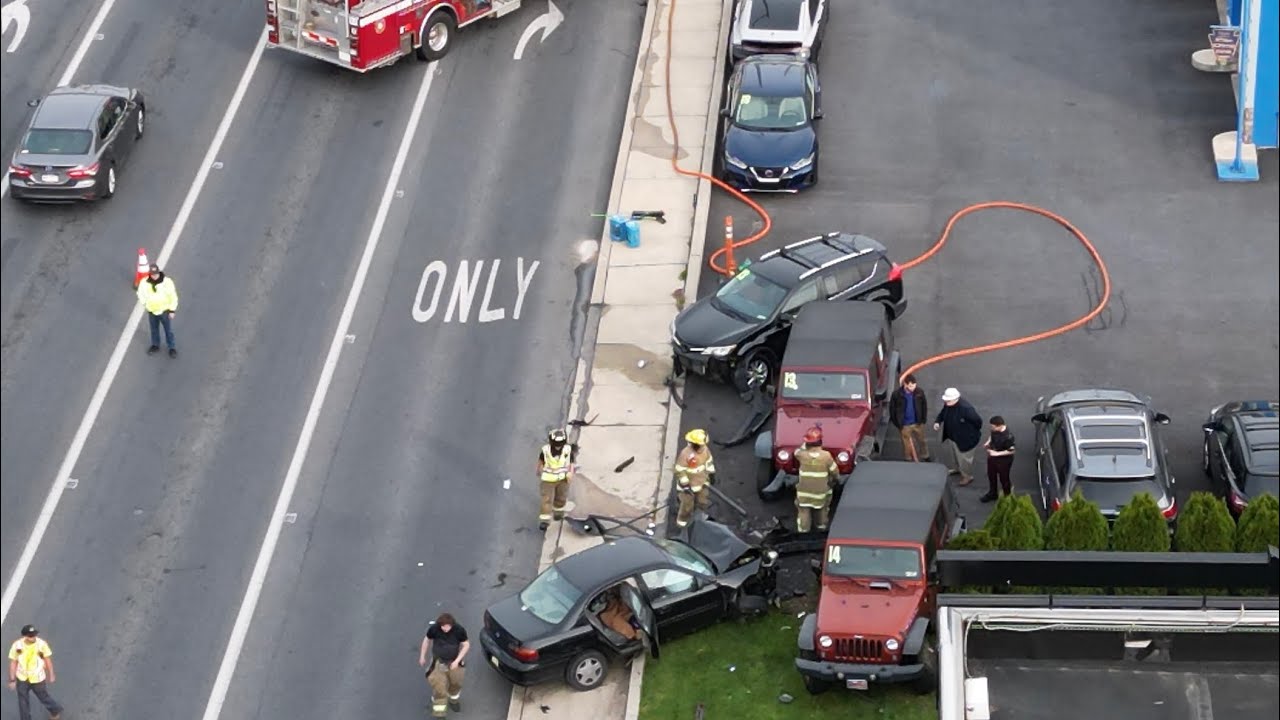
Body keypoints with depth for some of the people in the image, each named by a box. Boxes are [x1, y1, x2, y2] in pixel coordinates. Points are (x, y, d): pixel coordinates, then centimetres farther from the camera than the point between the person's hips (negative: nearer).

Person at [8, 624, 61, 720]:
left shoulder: (41, 644, -22)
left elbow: (48, 659, -6)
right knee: (23, 702, 15)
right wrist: (12, 680, -5)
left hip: (37, 679, -1)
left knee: (44, 697, 19)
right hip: (22, 679, 1)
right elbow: (13, 663, -8)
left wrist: (51, 675, 3)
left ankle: (56, 710, 48)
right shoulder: (17, 645, -20)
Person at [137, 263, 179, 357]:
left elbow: (173, 296, -12)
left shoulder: (167, 282, -21)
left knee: (169, 330, 9)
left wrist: (172, 310, -10)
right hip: (152, 311, 3)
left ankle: (172, 348, 26)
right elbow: (140, 293, 8)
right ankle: (155, 345, 42)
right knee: (154, 329, 21)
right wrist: (144, 303, -1)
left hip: (164, 311, -3)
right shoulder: (145, 282, -13)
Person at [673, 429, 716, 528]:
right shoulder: (685, 454, -33)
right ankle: (681, 523, 29)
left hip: (702, 482, 7)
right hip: (689, 484, -7)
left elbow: (709, 460, 9)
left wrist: (712, 474, 15)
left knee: (703, 503, 23)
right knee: (687, 505, 7)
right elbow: (679, 470, -25)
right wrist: (685, 485, -24)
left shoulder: (704, 449, -12)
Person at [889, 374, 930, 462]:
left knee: (922, 441, 19)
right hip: (904, 425, -2)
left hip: (917, 423, 2)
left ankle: (926, 458, 39)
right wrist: (897, 424, -8)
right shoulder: (897, 395, -18)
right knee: (907, 444, 13)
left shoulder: (919, 392, -12)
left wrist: (923, 419, 1)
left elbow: (924, 405, 3)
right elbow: (892, 409, -8)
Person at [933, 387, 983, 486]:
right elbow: (942, 413, 7)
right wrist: (937, 422, -13)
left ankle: (967, 476, 36)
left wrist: (974, 433, -9)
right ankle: (958, 469, 58)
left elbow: (977, 420, -26)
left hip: (964, 438, -8)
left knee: (964, 457, 12)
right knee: (953, 453, 30)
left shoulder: (965, 408, -37)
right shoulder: (947, 405, -15)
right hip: (951, 436, 8)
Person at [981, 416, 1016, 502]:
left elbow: (1011, 451, -25)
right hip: (992, 457, 7)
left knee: (1003, 478, 14)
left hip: (1003, 460, -7)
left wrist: (997, 453, -26)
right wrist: (988, 443, -10)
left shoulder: (1008, 436, -35)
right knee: (991, 475, 26)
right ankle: (992, 493, 50)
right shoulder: (995, 430, -15)